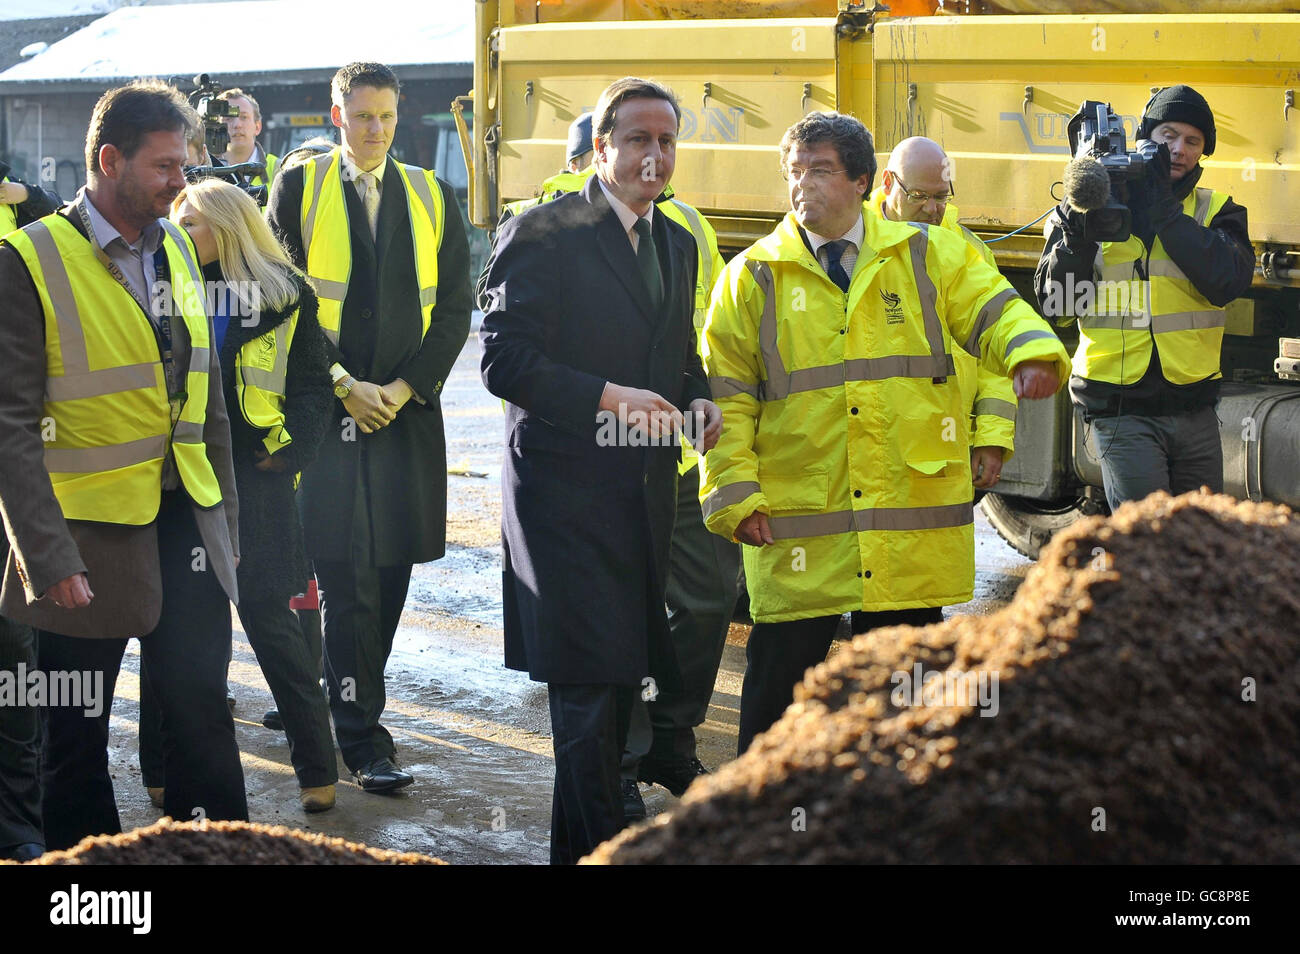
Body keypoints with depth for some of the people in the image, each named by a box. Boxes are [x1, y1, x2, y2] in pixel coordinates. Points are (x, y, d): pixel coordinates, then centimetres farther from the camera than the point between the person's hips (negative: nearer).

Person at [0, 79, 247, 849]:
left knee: (202, 711, 4)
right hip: (90, 535, -5)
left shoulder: (177, 250, 11)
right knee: (78, 736, 8)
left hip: (186, 526, 5)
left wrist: (225, 523, 12)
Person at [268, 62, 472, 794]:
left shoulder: (433, 197, 11)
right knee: (348, 576, -8)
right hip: (327, 406, -3)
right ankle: (364, 739, -5)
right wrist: (342, 385, -9)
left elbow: (455, 308, 7)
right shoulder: (300, 188, 3)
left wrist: (402, 389, -5)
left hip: (407, 407, 3)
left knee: (390, 571, 6)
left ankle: (351, 706, 21)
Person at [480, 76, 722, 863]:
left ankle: (585, 837, 28)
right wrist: (606, 399, -24)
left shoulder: (678, 243, 14)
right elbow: (504, 361, -15)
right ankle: (596, 843, 2)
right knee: (590, 681, -8)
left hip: (644, 493, 7)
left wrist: (698, 401, 1)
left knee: (623, 676, 14)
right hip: (568, 489, -7)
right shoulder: (545, 233, -9)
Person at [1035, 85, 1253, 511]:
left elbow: (1229, 281, -13)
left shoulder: (1215, 211, 8)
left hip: (1194, 408, 3)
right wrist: (1077, 232, -16)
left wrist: (1164, 211, -14)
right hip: (1122, 409, -3)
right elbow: (1055, 307, -2)